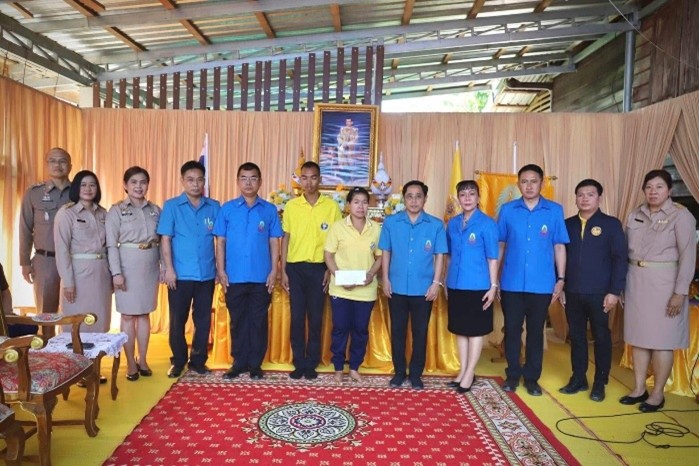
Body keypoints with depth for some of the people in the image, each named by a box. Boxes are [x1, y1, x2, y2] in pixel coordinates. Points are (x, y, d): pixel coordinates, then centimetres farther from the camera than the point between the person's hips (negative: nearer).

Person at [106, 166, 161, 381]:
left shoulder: (155, 210, 8)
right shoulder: (116, 210, -2)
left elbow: (161, 241, 8)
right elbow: (111, 244, -7)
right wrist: (116, 272, -14)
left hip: (150, 266, 3)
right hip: (128, 266, -3)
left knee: (144, 314, 10)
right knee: (128, 315, 4)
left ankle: (142, 360, 21)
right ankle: (131, 363, 15)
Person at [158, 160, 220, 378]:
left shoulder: (214, 207, 5)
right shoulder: (171, 206, 1)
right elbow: (165, 239, -2)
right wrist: (168, 268, -8)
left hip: (207, 273, 2)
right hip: (181, 273, -2)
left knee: (203, 319, 10)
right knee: (177, 320, 8)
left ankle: (198, 360, 25)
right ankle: (178, 361, 24)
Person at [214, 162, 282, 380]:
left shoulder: (269, 210, 3)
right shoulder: (227, 209, 3)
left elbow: (274, 242, 3)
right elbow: (220, 242, 4)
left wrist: (274, 271, -3)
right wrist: (221, 270, -3)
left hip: (261, 277, 0)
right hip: (235, 277, 0)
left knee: (258, 321, 7)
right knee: (237, 320, 10)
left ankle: (255, 364, 20)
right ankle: (239, 362, 23)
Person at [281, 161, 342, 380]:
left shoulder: (331, 206, 0)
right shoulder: (291, 206, 3)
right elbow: (286, 238, 6)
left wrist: (331, 270, -3)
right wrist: (283, 270, 1)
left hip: (319, 268, -1)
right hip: (295, 267, 1)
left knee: (315, 318, 5)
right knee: (297, 317, 4)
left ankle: (311, 364, 18)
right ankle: (299, 363, 17)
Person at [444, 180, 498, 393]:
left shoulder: (487, 224, -7)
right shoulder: (452, 224, 7)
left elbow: (492, 258, -7)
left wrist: (493, 286, -10)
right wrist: (446, 282, 13)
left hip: (478, 286, -5)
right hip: (456, 286, 5)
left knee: (475, 330, 6)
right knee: (460, 330, 13)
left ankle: (470, 374, 18)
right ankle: (463, 371, 26)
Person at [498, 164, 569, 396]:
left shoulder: (555, 210, -1)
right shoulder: (507, 210, 1)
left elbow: (559, 246, 3)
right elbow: (500, 245, 5)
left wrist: (561, 279, 1)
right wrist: (494, 278, 4)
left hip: (541, 284, 0)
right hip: (511, 283, 1)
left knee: (536, 332, 10)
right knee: (512, 330, 9)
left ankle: (532, 378, 25)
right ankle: (513, 375, 25)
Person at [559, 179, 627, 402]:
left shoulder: (611, 224, -1)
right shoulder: (567, 224, 8)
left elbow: (620, 259, -4)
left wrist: (614, 291, -10)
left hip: (599, 293, -3)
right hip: (572, 293, 3)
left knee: (601, 337, 7)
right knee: (576, 336, 11)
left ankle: (600, 383, 19)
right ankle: (578, 378, 23)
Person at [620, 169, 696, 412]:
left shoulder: (681, 216, -6)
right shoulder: (635, 216, 8)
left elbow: (688, 256, -10)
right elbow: (626, 252, 9)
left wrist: (680, 292, -14)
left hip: (663, 283, -5)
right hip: (636, 281, 5)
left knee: (661, 339, 2)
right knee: (638, 336, 10)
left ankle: (657, 394, 16)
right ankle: (639, 388, 22)